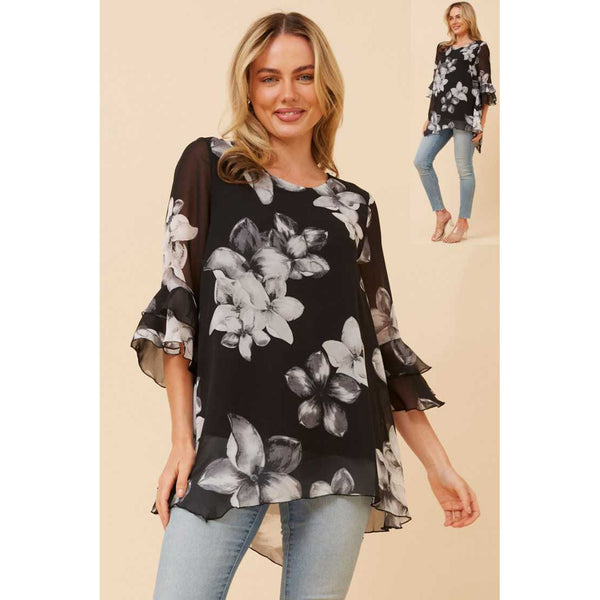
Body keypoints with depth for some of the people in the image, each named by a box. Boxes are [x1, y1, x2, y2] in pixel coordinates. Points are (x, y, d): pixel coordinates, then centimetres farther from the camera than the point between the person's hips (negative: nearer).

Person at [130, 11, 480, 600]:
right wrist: (181, 439, -4)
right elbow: (176, 301, 3)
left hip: (340, 449, 2)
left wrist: (438, 464, 14)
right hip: (227, 443, -2)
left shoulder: (354, 206, 13)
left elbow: (382, 340, 16)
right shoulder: (209, 166, 7)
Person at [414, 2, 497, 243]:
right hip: (441, 115, 6)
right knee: (421, 161, -2)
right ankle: (441, 213, 8)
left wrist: (481, 123, -7)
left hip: (466, 116, -6)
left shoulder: (479, 48, 2)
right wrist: (429, 117, 14)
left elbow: (485, 87, -1)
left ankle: (463, 222, 8)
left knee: (464, 168, -3)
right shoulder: (443, 48, 17)